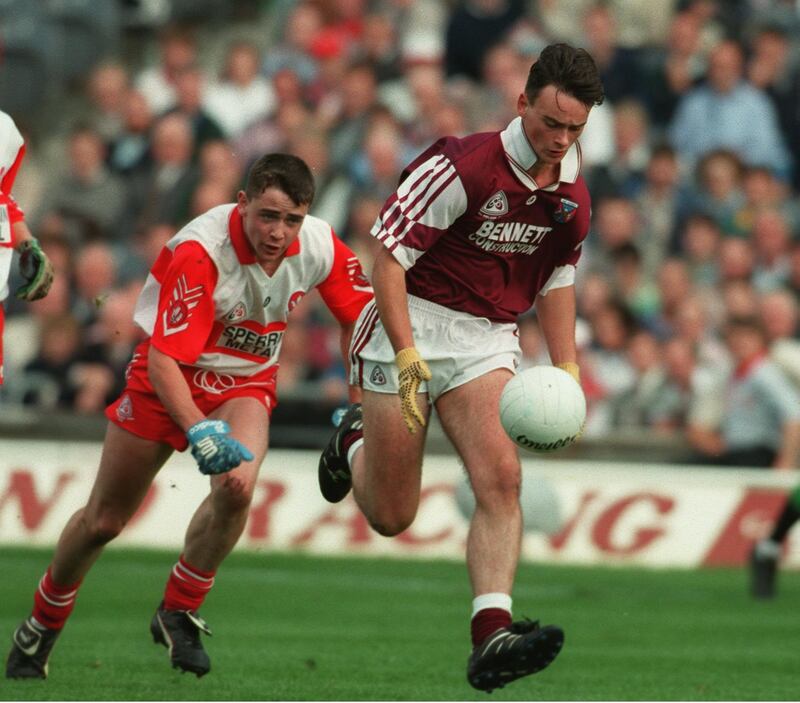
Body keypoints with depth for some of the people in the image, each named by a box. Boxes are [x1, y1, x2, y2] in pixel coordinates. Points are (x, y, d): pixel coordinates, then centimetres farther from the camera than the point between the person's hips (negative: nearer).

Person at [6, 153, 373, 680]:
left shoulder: (320, 246, -17)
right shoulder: (200, 251, -31)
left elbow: (360, 317, 2)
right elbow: (164, 359, -33)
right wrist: (197, 429, -46)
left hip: (246, 383, 3)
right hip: (171, 378, -3)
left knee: (237, 487, -28)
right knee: (103, 520, 6)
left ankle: (179, 613, -5)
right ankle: (41, 626, 32)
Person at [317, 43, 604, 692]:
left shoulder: (573, 196, 1)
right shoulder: (463, 166, -19)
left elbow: (556, 276, 18)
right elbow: (390, 254, -17)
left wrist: (565, 368, 11)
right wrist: (406, 354, -23)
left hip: (489, 340, 4)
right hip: (412, 326, -4)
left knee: (501, 479, -20)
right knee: (391, 517, 3)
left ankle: (491, 637, -27)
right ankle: (355, 440, 38)